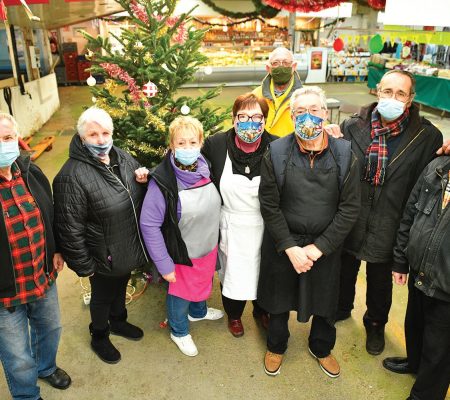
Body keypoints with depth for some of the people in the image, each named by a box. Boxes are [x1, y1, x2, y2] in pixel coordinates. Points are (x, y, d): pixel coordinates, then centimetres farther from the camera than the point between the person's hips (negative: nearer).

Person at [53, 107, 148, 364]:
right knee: (102, 296, 19)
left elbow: (141, 197, 13)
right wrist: (84, 265, -16)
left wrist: (144, 179, -10)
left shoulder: (123, 158, -4)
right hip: (104, 257, -6)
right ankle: (99, 337, 47)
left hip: (130, 248, 6)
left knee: (121, 287, 29)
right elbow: (70, 228, -22)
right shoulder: (72, 176, -27)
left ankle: (118, 321, 57)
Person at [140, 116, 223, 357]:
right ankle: (179, 331, 47)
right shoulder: (163, 181, -27)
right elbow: (149, 225, -23)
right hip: (183, 253, -5)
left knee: (203, 282, 29)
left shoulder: (205, 169, -10)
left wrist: (217, 238, 9)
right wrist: (164, 264, -20)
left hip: (209, 247, 6)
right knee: (181, 292, 18)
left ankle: (198, 311, 61)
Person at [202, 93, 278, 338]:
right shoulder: (216, 144, -13)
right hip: (231, 227, 0)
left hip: (264, 226, 1)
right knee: (232, 272, 18)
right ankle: (234, 315, 49)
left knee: (263, 271, 22)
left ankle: (261, 311, 53)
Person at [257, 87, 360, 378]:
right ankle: (276, 346, 49)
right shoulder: (276, 153, -12)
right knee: (279, 299, 19)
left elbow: (350, 208, -9)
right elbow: (269, 205, -10)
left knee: (325, 301, 20)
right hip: (282, 243, 0)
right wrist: (290, 247, -15)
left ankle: (321, 348, 51)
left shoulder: (344, 154, -10)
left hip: (326, 246, 1)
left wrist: (318, 247, -15)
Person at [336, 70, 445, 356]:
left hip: (387, 226, -1)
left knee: (380, 282, 21)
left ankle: (376, 325, 49)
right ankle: (342, 308, 54)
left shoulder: (427, 137, -12)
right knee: (345, 271, 24)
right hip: (349, 221, 1)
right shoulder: (353, 127, -10)